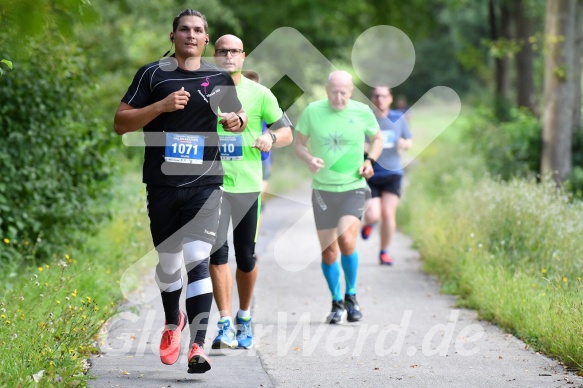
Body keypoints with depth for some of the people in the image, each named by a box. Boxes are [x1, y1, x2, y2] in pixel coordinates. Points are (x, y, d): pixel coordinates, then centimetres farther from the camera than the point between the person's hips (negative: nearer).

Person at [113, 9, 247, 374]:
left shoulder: (220, 77, 8)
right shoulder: (152, 74, 3)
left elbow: (239, 116, 24)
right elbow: (120, 123, -2)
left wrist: (236, 121, -1)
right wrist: (162, 106, -15)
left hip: (205, 183, -1)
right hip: (162, 183, 1)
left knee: (198, 259, -14)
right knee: (168, 259, 13)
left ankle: (198, 345, -17)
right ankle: (173, 322, 40)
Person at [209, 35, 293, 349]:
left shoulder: (259, 93, 5)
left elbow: (287, 132, 7)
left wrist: (271, 138, -13)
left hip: (248, 184, 1)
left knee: (246, 257, 7)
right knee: (217, 253, -11)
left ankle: (244, 317, 27)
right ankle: (225, 325, -10)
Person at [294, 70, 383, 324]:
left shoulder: (362, 112, -3)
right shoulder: (312, 112, -3)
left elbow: (377, 138, 14)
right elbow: (299, 144, 5)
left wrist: (370, 161, -4)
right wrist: (309, 159, -16)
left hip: (353, 188, -1)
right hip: (322, 189, 1)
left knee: (346, 241, -20)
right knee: (328, 250, 3)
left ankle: (351, 296, 3)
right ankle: (337, 303, 23)